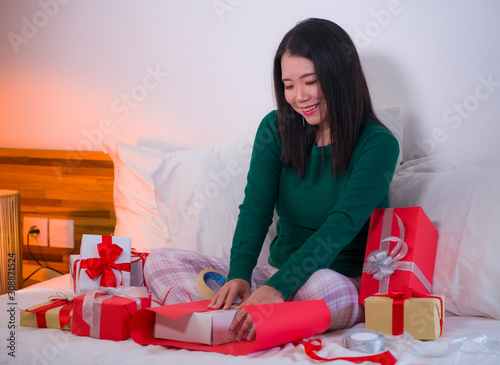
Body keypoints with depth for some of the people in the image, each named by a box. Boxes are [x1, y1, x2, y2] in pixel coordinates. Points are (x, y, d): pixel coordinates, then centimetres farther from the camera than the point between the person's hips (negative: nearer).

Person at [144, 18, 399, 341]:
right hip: (279, 272, 5)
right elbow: (255, 208, -7)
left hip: (349, 283, -5)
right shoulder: (276, 128, 5)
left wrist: (278, 288, -36)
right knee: (161, 261, -10)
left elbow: (341, 226, -23)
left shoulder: (378, 144, -10)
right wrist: (239, 275, -26)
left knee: (322, 285, -43)